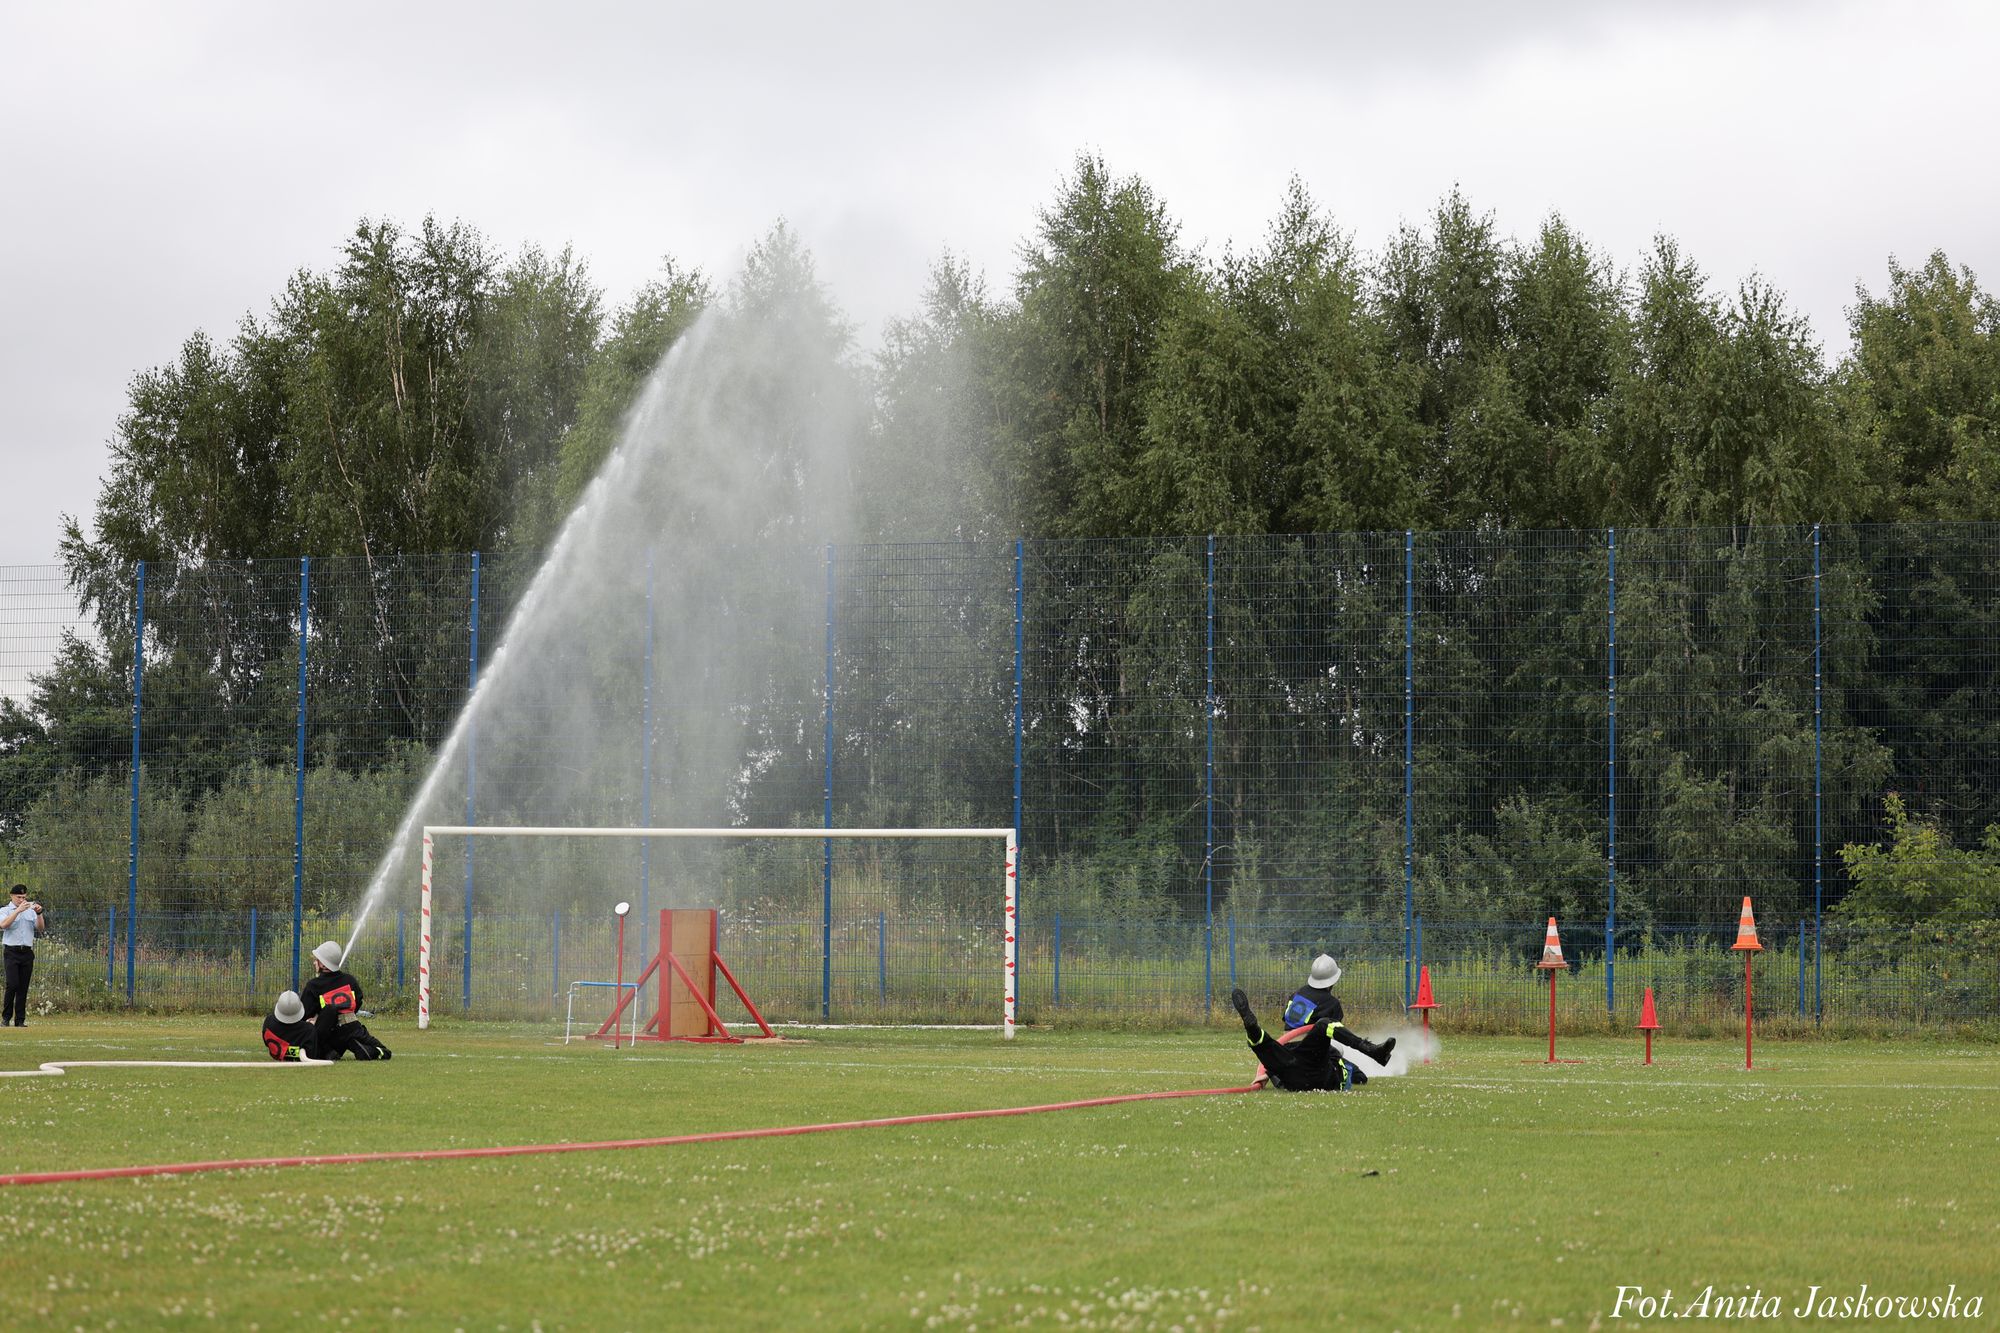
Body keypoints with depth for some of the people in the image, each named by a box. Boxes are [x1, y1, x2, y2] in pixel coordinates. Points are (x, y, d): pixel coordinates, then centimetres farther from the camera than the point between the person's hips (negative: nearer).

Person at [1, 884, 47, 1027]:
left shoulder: (30, 911, 16)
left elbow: (40, 928, 7)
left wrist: (39, 913, -10)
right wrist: (18, 910, -21)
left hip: (27, 952, 4)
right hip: (12, 952, -4)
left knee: (23, 987, 2)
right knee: (12, 984, -14)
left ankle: (20, 1020, 4)